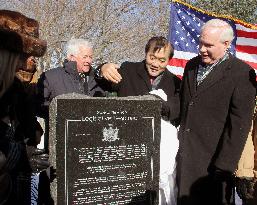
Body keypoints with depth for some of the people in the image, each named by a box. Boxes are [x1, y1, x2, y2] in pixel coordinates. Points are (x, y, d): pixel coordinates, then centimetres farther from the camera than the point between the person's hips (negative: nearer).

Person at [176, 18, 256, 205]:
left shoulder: (241, 73, -11)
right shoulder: (192, 65, 10)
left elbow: (239, 124, -14)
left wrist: (224, 167, -16)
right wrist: (177, 144, 12)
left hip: (212, 160, -5)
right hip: (184, 156, 6)